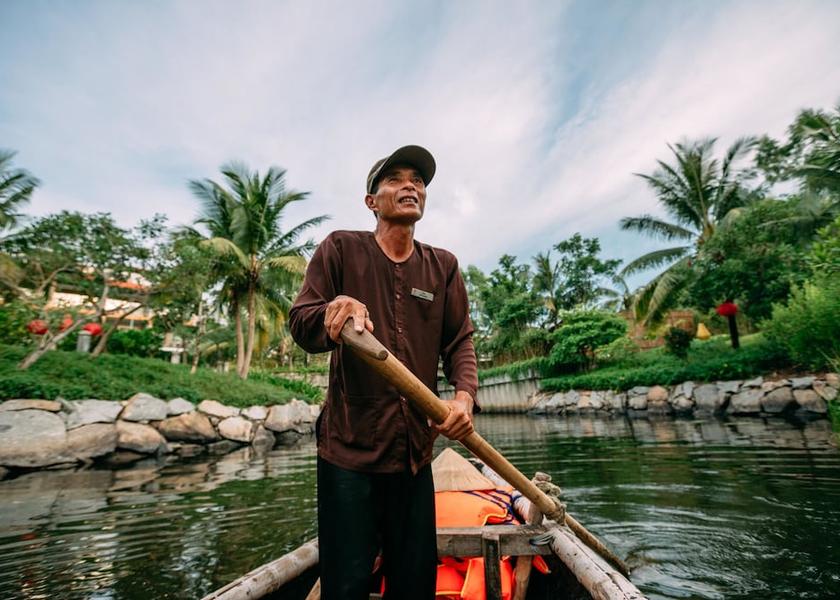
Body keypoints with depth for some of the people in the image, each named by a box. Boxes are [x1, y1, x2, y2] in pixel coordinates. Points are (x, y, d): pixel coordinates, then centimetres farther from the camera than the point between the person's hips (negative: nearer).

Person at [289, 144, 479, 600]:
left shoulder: (444, 266, 9)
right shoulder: (341, 248, 0)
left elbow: (459, 340, 6)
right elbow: (300, 323, -6)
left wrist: (465, 395, -13)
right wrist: (334, 309, -29)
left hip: (415, 448, 4)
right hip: (348, 446, -3)